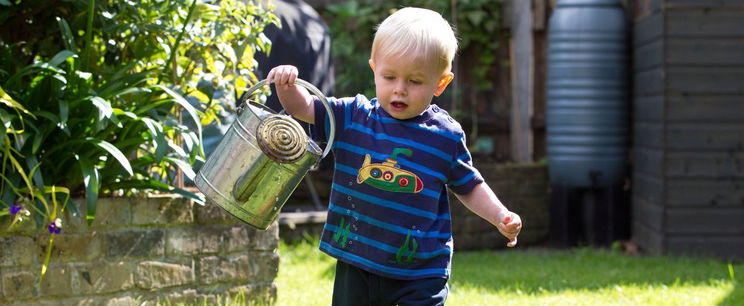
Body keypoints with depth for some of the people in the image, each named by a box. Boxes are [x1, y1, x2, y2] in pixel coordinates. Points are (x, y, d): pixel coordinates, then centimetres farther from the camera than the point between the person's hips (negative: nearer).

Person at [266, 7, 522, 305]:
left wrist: (500, 216, -5)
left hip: (420, 273, -2)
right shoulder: (353, 117, 0)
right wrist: (287, 85, -23)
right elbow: (303, 107, -2)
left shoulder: (446, 136, -2)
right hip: (356, 265, 2)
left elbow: (469, 187, 9)